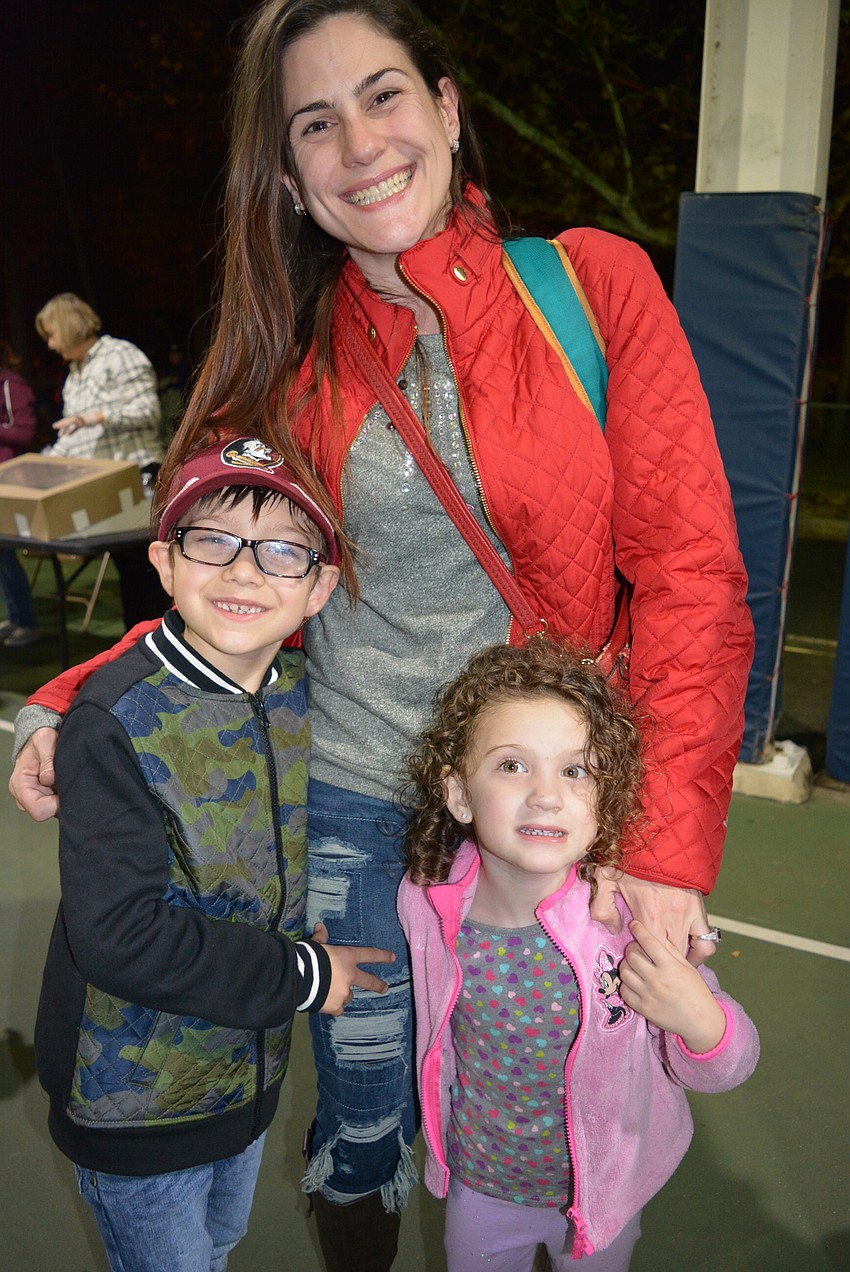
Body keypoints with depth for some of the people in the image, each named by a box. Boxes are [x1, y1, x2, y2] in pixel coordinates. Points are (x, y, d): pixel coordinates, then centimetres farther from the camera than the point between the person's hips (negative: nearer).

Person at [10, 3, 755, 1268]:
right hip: (343, 799, 2)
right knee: (361, 1114, 18)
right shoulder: (288, 349, 1)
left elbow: (691, 571, -10)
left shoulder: (594, 286, -7)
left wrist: (670, 842, -17)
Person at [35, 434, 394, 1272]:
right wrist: (304, 975, -22)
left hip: (249, 1067, 6)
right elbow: (119, 937, -29)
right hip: (135, 1095, -5)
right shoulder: (117, 720, -27)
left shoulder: (302, 693, -7)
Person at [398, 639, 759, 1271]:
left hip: (602, 1189, -1)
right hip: (477, 1184, 2)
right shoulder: (428, 901, -21)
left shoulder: (632, 916, -29)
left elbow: (726, 1068, -18)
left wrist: (699, 1019, -37)